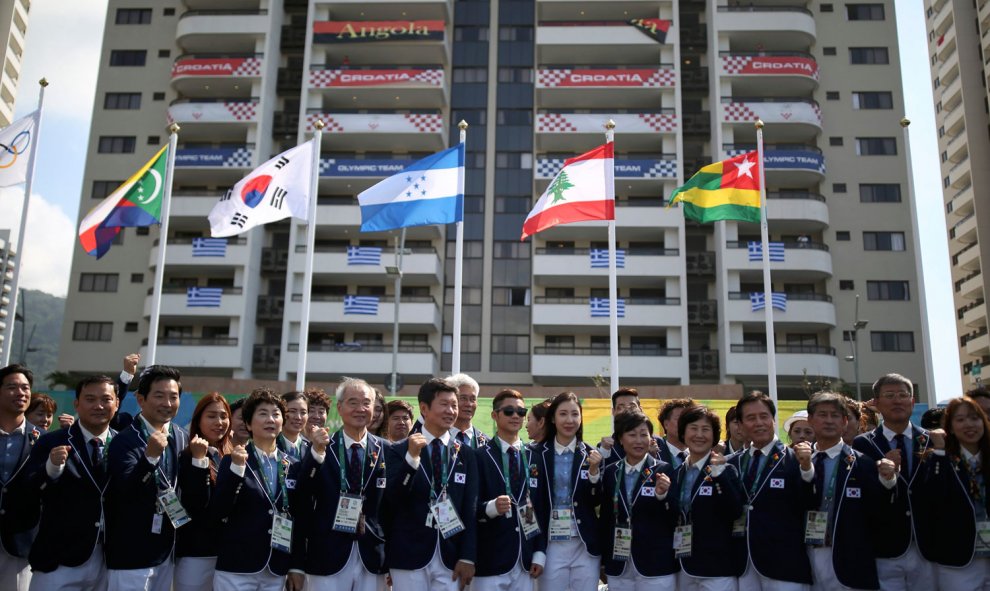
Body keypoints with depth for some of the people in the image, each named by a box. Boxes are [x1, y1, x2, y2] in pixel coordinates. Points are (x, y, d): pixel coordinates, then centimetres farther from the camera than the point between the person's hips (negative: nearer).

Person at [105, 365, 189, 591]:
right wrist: (149, 456, -36)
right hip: (131, 554, -6)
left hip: (166, 551, 6)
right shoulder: (125, 440, -14)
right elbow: (125, 493, -25)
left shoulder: (182, 438, 4)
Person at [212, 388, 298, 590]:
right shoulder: (233, 461, -2)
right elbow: (217, 513, -11)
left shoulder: (292, 466, 7)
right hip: (236, 568, -3)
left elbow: (297, 518, 10)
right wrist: (236, 468, -18)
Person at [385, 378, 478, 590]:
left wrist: (468, 557, -2)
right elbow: (390, 502, -9)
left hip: (450, 559, 2)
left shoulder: (466, 454, 7)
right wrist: (411, 457, -20)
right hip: (409, 557, -2)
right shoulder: (399, 451, 0)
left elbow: (471, 509, 5)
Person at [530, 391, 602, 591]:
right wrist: (537, 550, -6)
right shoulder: (538, 454, -2)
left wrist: (593, 470, -15)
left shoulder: (591, 454, 3)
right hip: (552, 545, -1)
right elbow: (534, 504, -2)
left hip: (586, 545, 1)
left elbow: (595, 502, 1)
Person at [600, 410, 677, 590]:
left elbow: (674, 520, -6)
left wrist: (662, 495, -22)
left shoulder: (664, 471, -4)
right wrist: (603, 561, 9)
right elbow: (605, 518, 10)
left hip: (656, 565, -3)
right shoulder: (610, 472, 6)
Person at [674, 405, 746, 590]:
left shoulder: (726, 471, -5)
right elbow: (674, 516, 11)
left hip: (717, 568, -4)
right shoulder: (678, 473, 9)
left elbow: (735, 513, -17)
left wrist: (720, 473, -23)